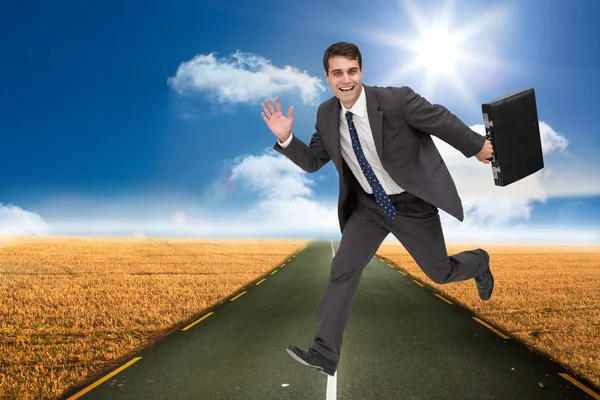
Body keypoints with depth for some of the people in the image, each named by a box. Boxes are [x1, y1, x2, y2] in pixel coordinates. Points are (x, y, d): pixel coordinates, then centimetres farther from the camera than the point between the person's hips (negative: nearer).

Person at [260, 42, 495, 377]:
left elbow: (442, 120, -11)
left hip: (413, 203, -3)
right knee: (343, 270, -6)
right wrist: (286, 138, -18)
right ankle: (325, 354, 2)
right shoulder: (327, 114, -9)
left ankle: (478, 262, 49)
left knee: (441, 273, 12)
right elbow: (312, 162, 0)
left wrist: (477, 146, 2)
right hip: (368, 205, 4)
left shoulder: (396, 100, -25)